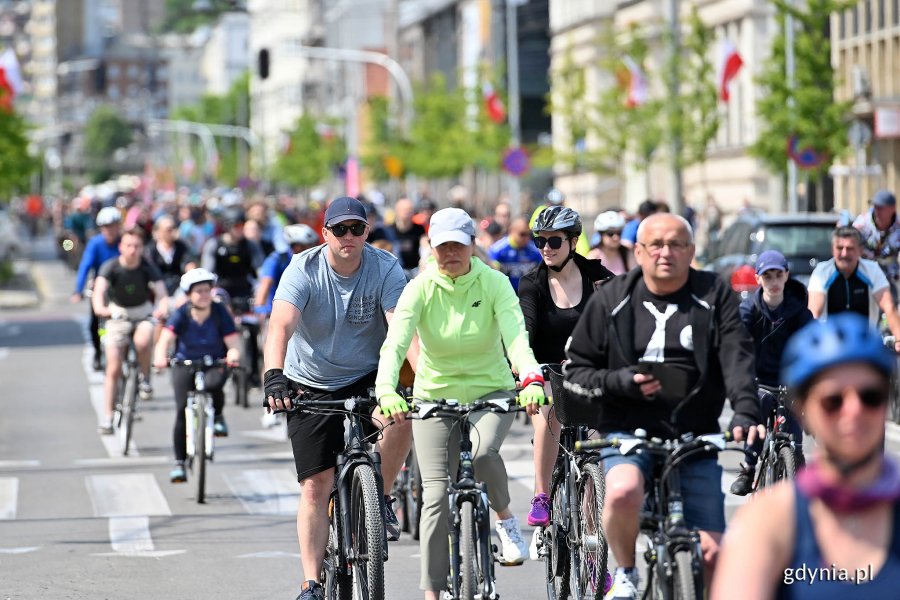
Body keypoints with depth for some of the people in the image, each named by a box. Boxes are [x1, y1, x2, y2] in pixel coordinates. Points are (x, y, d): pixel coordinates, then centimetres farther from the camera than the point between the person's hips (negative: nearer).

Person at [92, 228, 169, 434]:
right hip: (118, 314, 1)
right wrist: (99, 308, -54)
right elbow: (99, 290, -32)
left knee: (142, 342, -34)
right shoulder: (111, 267, -18)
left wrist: (163, 308, -50)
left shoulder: (147, 268, -17)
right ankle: (107, 417, 1)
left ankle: (144, 378, -6)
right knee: (114, 369, -5)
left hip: (143, 313, 0)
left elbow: (161, 293, -27)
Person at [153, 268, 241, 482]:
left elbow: (233, 342, -22)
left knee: (213, 384, -35)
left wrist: (233, 356, -46)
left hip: (215, 364, -1)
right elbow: (165, 339, -27)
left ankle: (218, 417, -3)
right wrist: (160, 357, -49)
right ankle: (179, 463, 0)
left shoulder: (220, 313, -15)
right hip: (185, 364, 1)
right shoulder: (181, 315, -15)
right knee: (182, 411, -10)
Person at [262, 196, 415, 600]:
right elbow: (281, 326, -30)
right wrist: (274, 376, -48)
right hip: (311, 385, 0)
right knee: (315, 486, -4)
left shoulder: (385, 269, -14)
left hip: (368, 377, 0)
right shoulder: (304, 270, -16)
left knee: (401, 419, -32)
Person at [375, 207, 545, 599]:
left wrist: (532, 379, -45)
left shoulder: (494, 284, -12)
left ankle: (505, 518, -2)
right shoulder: (420, 289, -12)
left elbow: (516, 335, -25)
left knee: (484, 452, -32)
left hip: (490, 390, -1)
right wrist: (386, 390, -43)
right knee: (436, 495, -6)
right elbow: (395, 342, -24)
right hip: (435, 395, 1)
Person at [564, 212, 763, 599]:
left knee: (712, 552, -7)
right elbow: (575, 372, 7)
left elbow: (737, 359, -8)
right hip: (629, 431, -1)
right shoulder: (611, 299, 4)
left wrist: (745, 413, -26)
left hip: (695, 436, 1)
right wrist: (620, 382, -13)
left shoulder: (715, 296, 4)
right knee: (623, 491, -35)